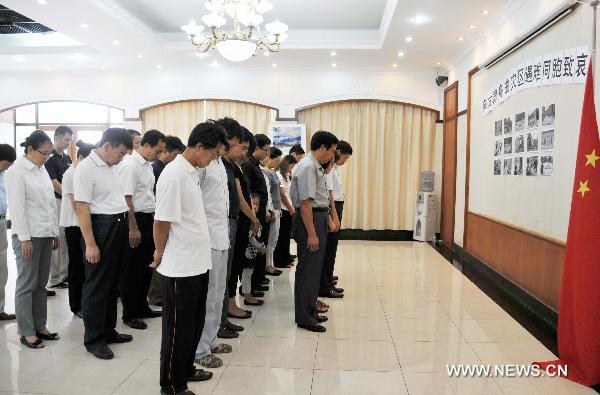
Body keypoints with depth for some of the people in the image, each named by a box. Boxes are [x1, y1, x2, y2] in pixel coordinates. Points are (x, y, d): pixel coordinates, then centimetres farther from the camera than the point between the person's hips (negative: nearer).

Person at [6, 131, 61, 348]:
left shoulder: (42, 169, 12)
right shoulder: (16, 171, -8)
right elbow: (17, 206, -13)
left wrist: (55, 232, 14)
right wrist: (24, 238, -15)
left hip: (45, 234, 7)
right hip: (28, 235, -7)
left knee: (41, 284, 11)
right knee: (27, 284, 0)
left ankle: (40, 326, 19)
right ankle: (26, 332, 9)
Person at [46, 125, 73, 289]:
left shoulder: (67, 158, 13)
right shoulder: (50, 158, -11)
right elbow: (54, 184, -15)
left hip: (68, 202, 8)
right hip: (56, 202, -8)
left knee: (66, 240, 11)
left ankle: (65, 274, 20)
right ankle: (54, 279, 6)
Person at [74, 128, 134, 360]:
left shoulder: (110, 168, 13)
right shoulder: (86, 168, -13)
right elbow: (82, 208, -17)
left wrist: (127, 228, 12)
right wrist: (90, 244, -20)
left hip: (118, 228, 9)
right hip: (100, 228, -9)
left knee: (112, 283, 16)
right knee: (97, 286, 2)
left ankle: (107, 330, 30)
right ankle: (93, 339, 14)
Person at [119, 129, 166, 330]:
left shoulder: (148, 165, 11)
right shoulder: (130, 165, -17)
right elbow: (127, 199, -20)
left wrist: (153, 220, 15)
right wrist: (133, 228, -21)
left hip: (149, 219, 9)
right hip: (136, 220, -9)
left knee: (146, 266, 17)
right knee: (132, 270, 3)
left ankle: (142, 307, 32)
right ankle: (129, 314, 16)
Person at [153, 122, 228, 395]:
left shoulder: (193, 172, 8)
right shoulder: (174, 175, -20)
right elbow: (162, 222, -18)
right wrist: (160, 254, -4)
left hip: (198, 264, 9)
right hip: (180, 268, -9)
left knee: (195, 322, 21)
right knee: (179, 328, 6)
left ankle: (185, 370, 38)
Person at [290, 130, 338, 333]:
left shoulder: (315, 166, 14)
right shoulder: (307, 167, -17)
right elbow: (305, 203, -23)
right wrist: (311, 234, -24)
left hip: (318, 218, 11)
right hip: (309, 220, -10)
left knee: (314, 268, 17)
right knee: (307, 269, -2)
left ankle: (310, 311, 30)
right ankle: (304, 318, 9)